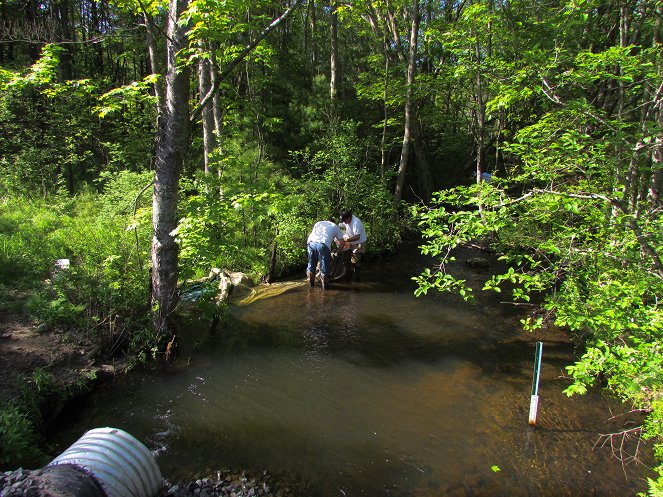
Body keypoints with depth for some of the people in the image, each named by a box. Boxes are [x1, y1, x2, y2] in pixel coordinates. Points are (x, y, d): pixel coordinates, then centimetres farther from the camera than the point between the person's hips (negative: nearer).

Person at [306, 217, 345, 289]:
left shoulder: (318, 223, 34)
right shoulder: (335, 226, 25)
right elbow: (342, 242, 20)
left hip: (311, 242, 4)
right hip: (323, 245, -4)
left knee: (311, 264, 20)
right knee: (324, 266, 8)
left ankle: (311, 282, 29)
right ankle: (325, 285, 15)